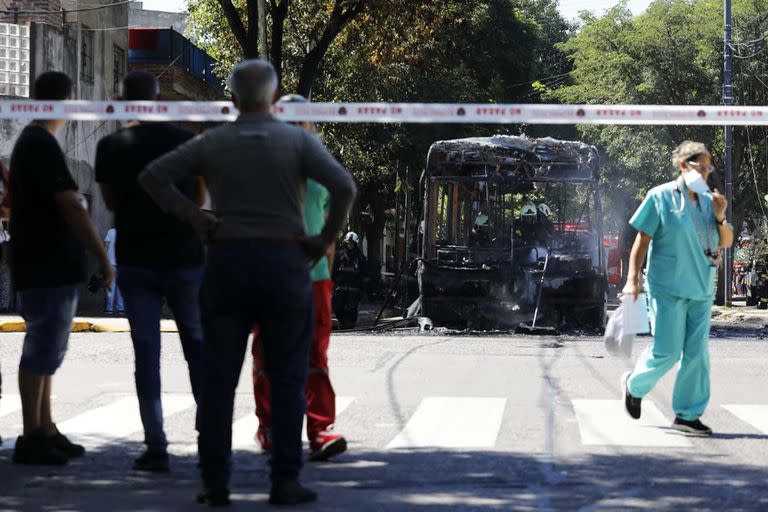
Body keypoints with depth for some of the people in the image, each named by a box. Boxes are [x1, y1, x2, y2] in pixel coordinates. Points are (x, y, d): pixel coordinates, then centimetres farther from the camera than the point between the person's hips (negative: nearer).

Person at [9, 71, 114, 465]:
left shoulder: (28, 141, 16)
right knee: (42, 351, -7)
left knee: (45, 349, 14)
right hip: (49, 268, -10)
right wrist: (103, 258, -18)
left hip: (41, 266, 10)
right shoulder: (44, 146, -16)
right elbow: (70, 208, -21)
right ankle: (31, 439, -5)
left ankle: (45, 431, 20)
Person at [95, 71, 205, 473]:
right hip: (184, 257, 0)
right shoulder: (187, 141, -3)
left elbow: (111, 202, 9)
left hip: (135, 260, 0)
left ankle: (156, 447, -2)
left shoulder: (111, 147, -3)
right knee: (197, 346, 13)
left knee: (146, 353, 3)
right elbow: (199, 200, 7)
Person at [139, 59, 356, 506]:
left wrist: (191, 214, 2)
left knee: (219, 377, 5)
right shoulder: (298, 141, -2)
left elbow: (153, 175, 0)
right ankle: (285, 482, 2)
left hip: (226, 260, 2)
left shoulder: (212, 143, 5)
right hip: (285, 262, -2)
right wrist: (325, 240, -5)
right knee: (287, 379, 4)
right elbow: (344, 186, -14)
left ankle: (216, 483, 4)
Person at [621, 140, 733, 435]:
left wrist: (720, 217, -4)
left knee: (696, 354, 2)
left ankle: (687, 415, 8)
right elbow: (642, 239, -5)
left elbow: (727, 243, 15)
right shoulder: (661, 197, -4)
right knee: (666, 352, -7)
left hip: (701, 290, 5)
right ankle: (634, 385, 21)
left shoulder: (708, 200, 11)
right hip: (668, 288, -5)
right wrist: (632, 279, -10)